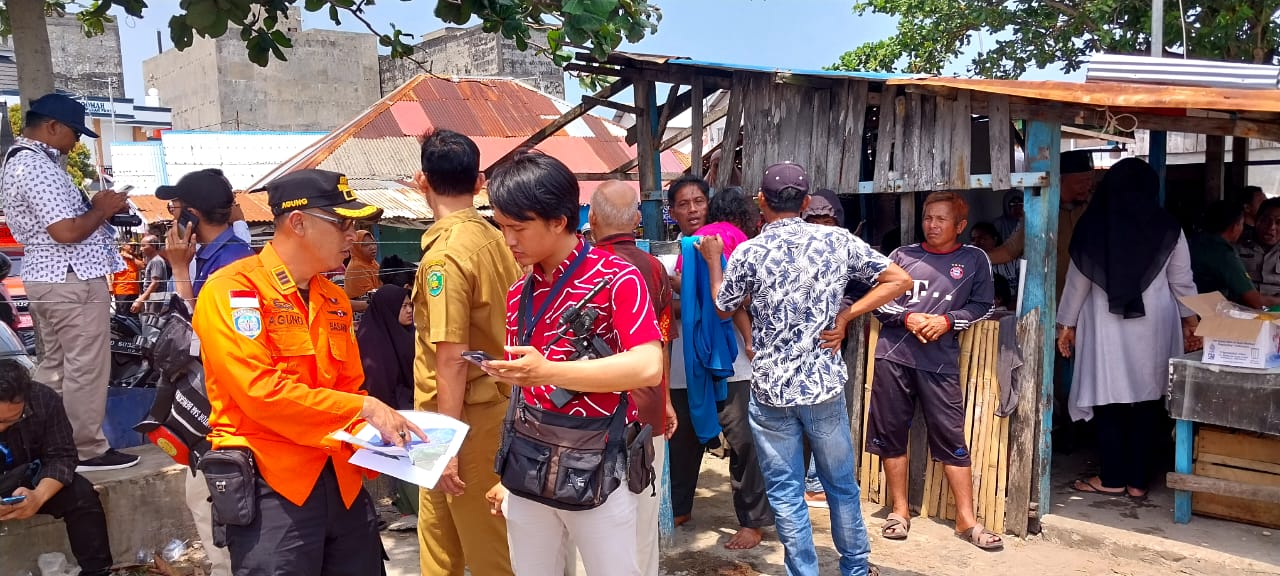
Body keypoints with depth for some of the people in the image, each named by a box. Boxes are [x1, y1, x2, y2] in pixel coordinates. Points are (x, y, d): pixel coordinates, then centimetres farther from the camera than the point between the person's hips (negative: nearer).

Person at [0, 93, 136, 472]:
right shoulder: (37, 166, -18)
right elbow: (67, 232, -24)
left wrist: (93, 206, 10)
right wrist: (101, 210, -8)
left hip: (48, 277, 11)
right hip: (73, 279, -11)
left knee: (53, 367, 16)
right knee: (85, 369, -2)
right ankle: (87, 450, 7)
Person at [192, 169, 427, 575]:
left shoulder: (335, 299, 12)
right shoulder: (232, 289, -11)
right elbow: (262, 391, -20)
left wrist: (385, 432, -2)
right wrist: (366, 408, -18)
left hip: (342, 481, 7)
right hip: (272, 486, -7)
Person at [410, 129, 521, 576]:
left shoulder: (444, 253, -19)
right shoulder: (496, 240, 5)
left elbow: (452, 358, -21)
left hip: (465, 416, -8)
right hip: (497, 402, 8)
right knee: (438, 535, 21)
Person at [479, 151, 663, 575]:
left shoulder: (616, 278, -11)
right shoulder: (518, 295, 9)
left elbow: (648, 368, -24)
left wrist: (549, 371, -28)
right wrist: (509, 472, 13)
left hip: (597, 472, -6)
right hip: (530, 470, 6)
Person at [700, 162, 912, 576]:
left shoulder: (749, 253, -8)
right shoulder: (838, 240, -2)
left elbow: (723, 310, 8)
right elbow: (900, 280, 1)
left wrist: (713, 261, 22)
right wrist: (845, 316, 0)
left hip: (771, 390, -2)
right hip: (825, 384, 2)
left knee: (786, 493, 9)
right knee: (841, 483, 19)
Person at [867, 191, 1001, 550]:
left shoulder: (974, 260, 7)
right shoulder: (902, 255, 8)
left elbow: (982, 306, 5)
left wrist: (947, 321, -10)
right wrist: (907, 318, -10)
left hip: (940, 361, -1)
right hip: (894, 355, 2)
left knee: (952, 438, -1)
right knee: (891, 433, 6)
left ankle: (966, 519, 9)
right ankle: (900, 509, 20)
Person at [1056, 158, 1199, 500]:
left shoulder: (1093, 225, -4)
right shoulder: (1167, 228, 1)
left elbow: (1078, 280, -1)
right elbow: (1182, 282, 5)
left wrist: (1067, 324, 7)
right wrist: (1190, 322, 17)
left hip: (1106, 324, -2)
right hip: (1154, 324, 2)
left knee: (1108, 398, 5)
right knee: (1146, 400, 7)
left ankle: (1113, 478, 10)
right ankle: (1137, 480, 12)